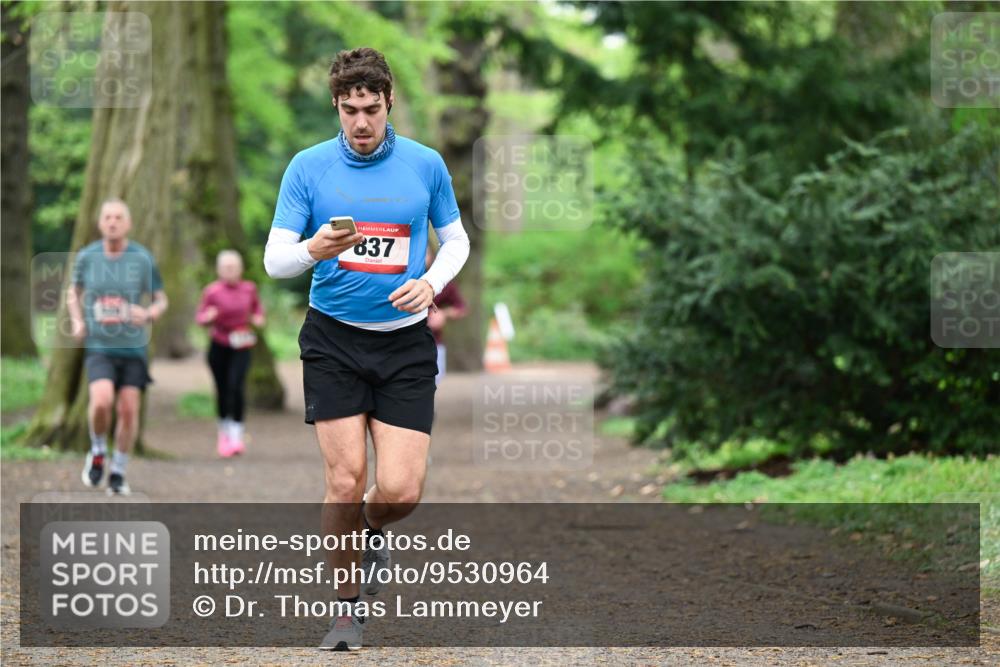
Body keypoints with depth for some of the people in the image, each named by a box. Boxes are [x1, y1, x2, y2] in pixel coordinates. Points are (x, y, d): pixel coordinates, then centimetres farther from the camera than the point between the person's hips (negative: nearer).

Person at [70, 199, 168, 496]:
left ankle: (118, 472, 16)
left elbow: (161, 300, 6)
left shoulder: (143, 259, -3)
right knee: (102, 401, -22)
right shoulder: (86, 257, 0)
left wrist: (148, 314, -17)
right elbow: (74, 292, 18)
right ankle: (97, 452, 6)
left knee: (128, 410, -3)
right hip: (99, 346, -1)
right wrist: (77, 321, 0)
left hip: (133, 348, 1)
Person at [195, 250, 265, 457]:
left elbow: (257, 306, 18)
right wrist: (208, 317, -25)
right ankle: (224, 432, 29)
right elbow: (199, 317, -2)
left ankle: (237, 436, -15)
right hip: (219, 347, 0)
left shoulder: (249, 288, -1)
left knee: (236, 386, -17)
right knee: (222, 391, 5)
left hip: (241, 348, 0)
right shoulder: (212, 291, -9)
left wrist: (258, 317, -3)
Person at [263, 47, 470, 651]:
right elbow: (275, 259, -4)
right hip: (334, 339, -1)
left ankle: (372, 529, 29)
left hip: (405, 341, 1)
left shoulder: (426, 165, 0)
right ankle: (348, 606, 14)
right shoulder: (308, 167, -3)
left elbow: (456, 240, 13)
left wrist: (432, 283, -7)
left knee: (401, 490, -8)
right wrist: (314, 249, -26)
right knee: (346, 481, -7)